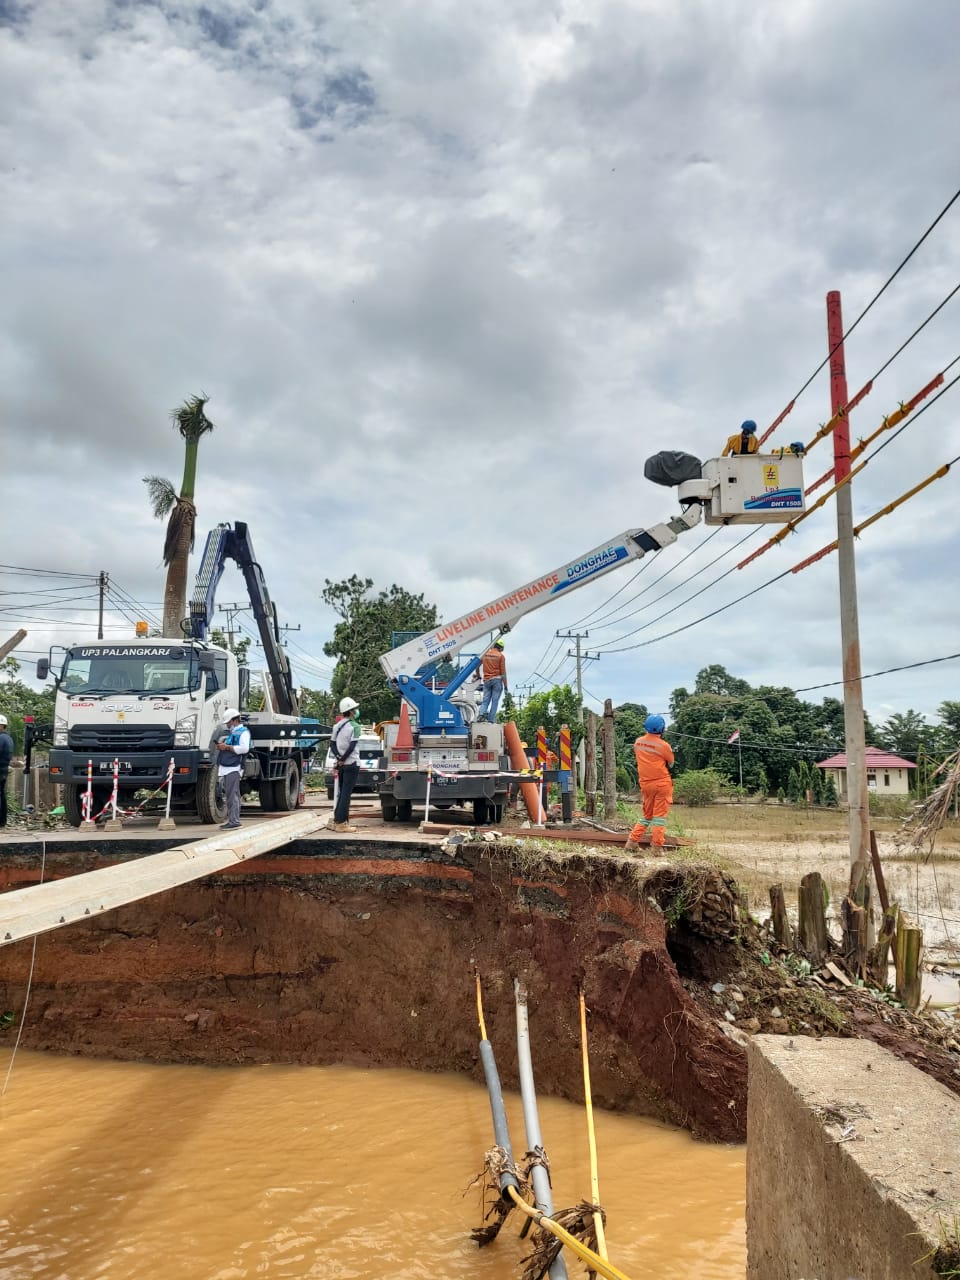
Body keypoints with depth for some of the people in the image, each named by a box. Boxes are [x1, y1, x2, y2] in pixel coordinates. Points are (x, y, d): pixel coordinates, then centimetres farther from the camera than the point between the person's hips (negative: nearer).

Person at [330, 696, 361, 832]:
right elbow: (352, 746, -19)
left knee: (341, 793, 14)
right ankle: (341, 822, -7)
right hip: (351, 764, -7)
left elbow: (332, 744, 7)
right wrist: (343, 760, -10)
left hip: (341, 764, 7)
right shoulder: (354, 726, -12)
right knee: (346, 794, -6)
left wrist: (339, 758, -3)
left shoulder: (337, 725, 11)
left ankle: (338, 821, 16)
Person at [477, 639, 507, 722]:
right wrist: (505, 686, -2)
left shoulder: (485, 654, 8)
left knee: (485, 700, 8)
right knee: (495, 701, -1)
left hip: (487, 680, 3)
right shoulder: (500, 656, -3)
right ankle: (491, 720, -5)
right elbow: (503, 673, -5)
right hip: (497, 680, -3)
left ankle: (482, 713, -16)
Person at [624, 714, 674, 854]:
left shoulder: (638, 742, 1)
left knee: (647, 815, 17)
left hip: (645, 783, 5)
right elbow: (671, 763, 0)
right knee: (659, 816, 1)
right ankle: (657, 847, 0)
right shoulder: (663, 745, -14)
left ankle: (632, 842, 13)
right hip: (662, 783, -5)